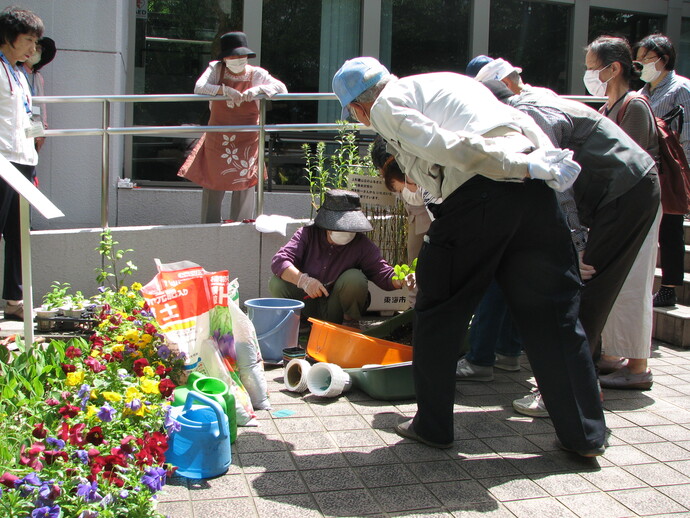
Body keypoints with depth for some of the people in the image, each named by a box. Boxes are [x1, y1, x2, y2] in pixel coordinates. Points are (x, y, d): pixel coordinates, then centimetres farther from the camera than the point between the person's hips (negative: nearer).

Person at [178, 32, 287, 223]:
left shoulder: (257, 74, 1)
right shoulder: (216, 69, 1)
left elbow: (282, 88, -6)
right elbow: (199, 88, -13)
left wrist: (259, 89, -21)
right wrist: (224, 89, -26)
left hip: (247, 140, 0)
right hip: (217, 139, 0)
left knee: (244, 184, 1)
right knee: (212, 183, 4)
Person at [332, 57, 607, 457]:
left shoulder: (385, 106, 7)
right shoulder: (440, 81, 31)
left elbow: (444, 145, -11)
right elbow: (527, 125, 24)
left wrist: (525, 167, -11)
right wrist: (539, 165, 17)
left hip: (479, 193, -7)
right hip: (534, 189, 7)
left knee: (440, 309, 11)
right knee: (553, 311, 12)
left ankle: (433, 425, 21)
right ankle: (585, 434, 18)